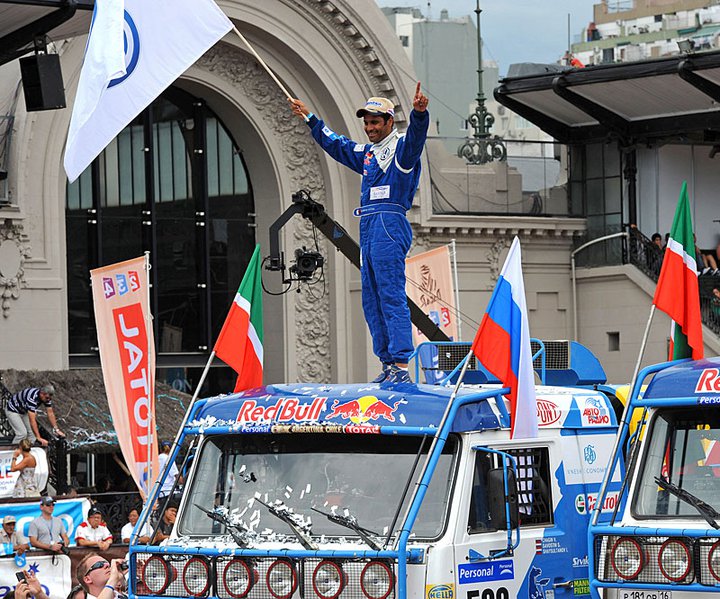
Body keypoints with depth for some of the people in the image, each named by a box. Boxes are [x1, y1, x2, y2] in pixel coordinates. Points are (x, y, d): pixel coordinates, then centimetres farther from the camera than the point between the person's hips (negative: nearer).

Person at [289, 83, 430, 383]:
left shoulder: (401, 148, -3)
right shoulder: (366, 153, 22)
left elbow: (416, 135, -25)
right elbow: (335, 144, 38)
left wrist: (419, 113, -45)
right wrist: (310, 119, 43)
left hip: (389, 224, -9)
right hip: (368, 230, 9)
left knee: (391, 296, -16)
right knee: (371, 301, 8)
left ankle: (402, 366, -22)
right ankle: (388, 364, 11)